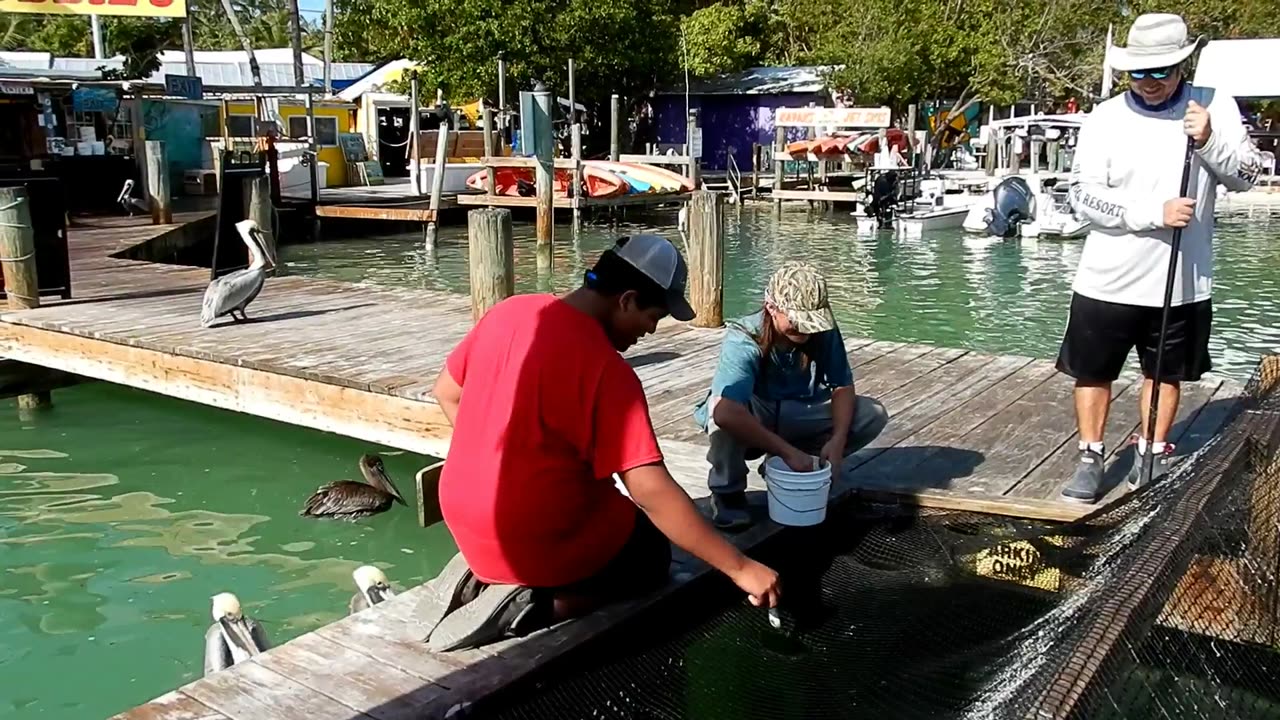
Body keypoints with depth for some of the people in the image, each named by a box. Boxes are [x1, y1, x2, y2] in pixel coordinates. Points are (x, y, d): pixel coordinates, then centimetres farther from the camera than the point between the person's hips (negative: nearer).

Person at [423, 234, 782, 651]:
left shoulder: (509, 311, -1)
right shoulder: (606, 369, -22)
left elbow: (446, 393, 12)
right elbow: (650, 490, -26)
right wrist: (739, 568, -22)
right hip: (539, 543, -7)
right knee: (652, 552, 20)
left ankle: (483, 573, 10)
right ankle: (535, 604, -4)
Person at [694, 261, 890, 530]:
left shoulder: (824, 331, -16)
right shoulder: (743, 340, -31)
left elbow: (843, 387, -7)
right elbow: (726, 412, -44)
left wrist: (838, 438, -25)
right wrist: (787, 451, -44)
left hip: (797, 416, 5)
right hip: (748, 424, -5)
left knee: (873, 415, -12)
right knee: (721, 407, -39)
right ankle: (727, 490, -12)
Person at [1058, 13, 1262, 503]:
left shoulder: (1215, 106, -1)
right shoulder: (1105, 119, -6)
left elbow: (1245, 177, -3)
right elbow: (1084, 194, -12)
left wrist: (1210, 142, -21)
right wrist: (1155, 212, -22)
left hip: (1182, 282, 1)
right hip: (1108, 279, -1)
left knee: (1165, 372, 15)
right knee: (1092, 371, 7)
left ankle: (1152, 454, 33)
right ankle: (1090, 460, 23)